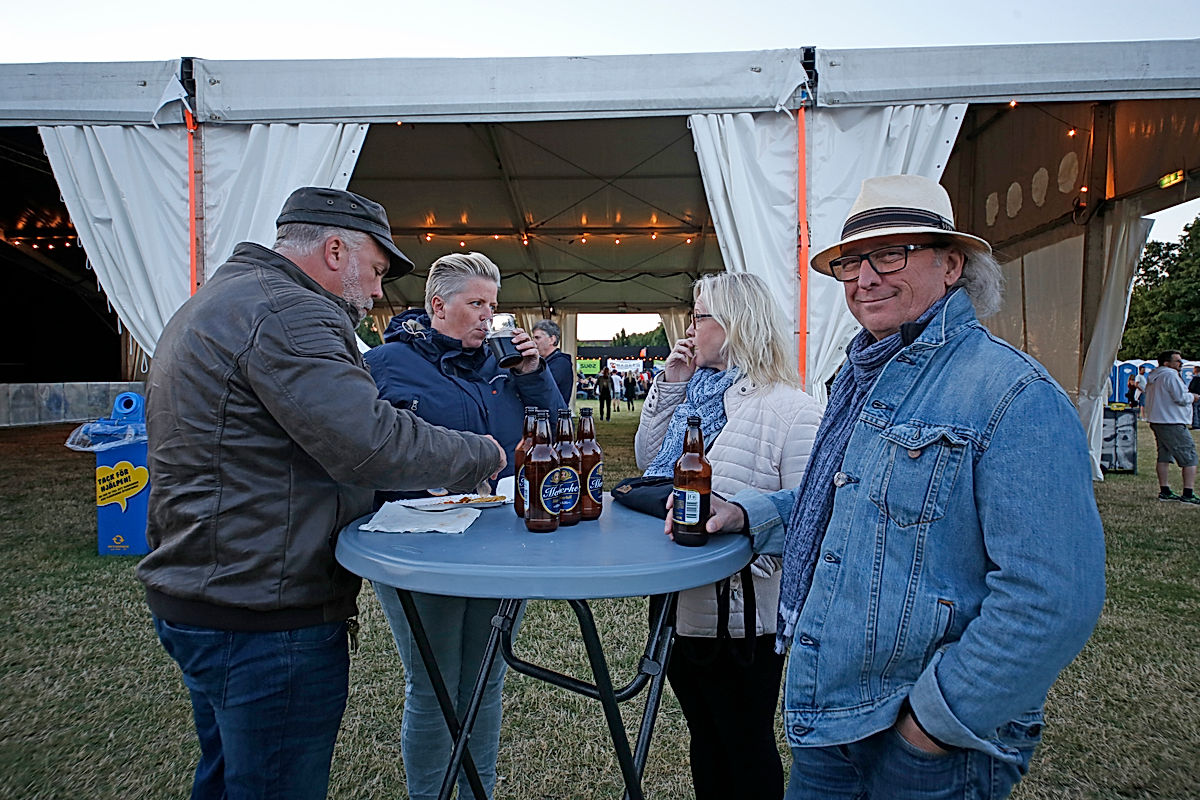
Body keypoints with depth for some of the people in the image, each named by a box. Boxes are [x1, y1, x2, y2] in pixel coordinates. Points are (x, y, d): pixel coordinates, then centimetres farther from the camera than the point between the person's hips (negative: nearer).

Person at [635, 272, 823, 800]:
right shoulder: (696, 393, 7)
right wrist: (668, 385, 2)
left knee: (745, 745, 16)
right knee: (704, 739, 26)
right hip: (681, 605, 7)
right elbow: (648, 458, 10)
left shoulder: (791, 409, -17)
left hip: (740, 614, -7)